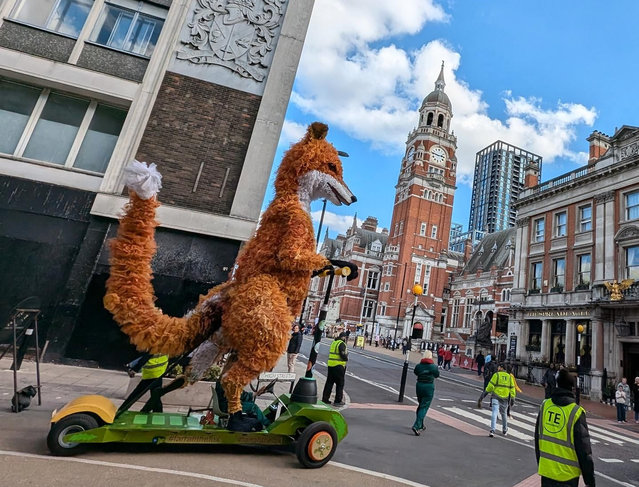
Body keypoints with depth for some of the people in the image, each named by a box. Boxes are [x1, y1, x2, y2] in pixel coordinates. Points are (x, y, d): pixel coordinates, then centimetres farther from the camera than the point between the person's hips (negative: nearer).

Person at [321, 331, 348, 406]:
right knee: (340, 384, 3)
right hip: (338, 366, -8)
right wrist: (346, 358, 1)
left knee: (329, 383, 13)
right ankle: (338, 401, 7)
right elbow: (343, 355, -19)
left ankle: (325, 399, 17)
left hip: (330, 365, 8)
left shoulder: (334, 342, 13)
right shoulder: (341, 344, -14)